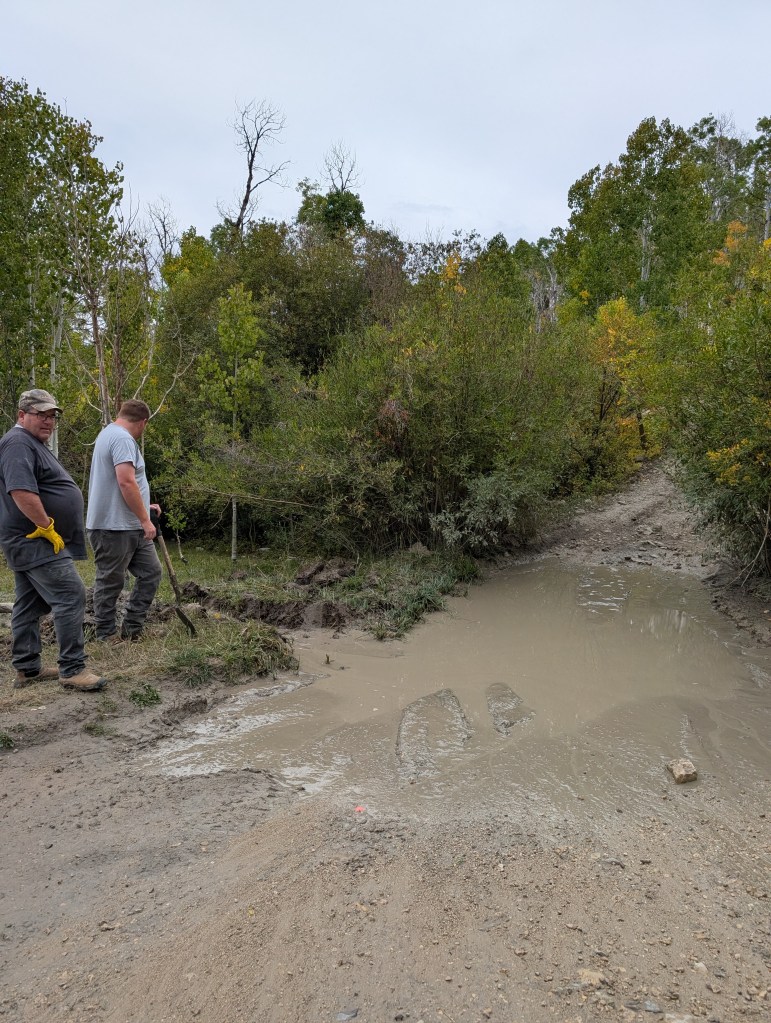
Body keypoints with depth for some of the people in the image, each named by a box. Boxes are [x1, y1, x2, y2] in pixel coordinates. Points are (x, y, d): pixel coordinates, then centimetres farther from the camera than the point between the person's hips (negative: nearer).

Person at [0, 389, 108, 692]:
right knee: (70, 596, -13)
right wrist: (48, 527, -20)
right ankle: (72, 670, -10)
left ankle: (27, 669, 22)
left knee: (30, 605, 14)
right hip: (36, 542, -11)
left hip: (29, 542, 11)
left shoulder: (33, 444, 20)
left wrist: (47, 529, 23)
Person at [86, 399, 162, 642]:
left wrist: (143, 506, 35)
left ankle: (131, 628, 15)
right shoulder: (123, 438, -15)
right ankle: (107, 636, 12)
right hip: (114, 528, -10)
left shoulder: (110, 433, 20)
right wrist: (145, 520, -21)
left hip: (131, 527, 10)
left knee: (151, 572, 10)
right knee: (110, 582, 1)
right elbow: (126, 482, -25)